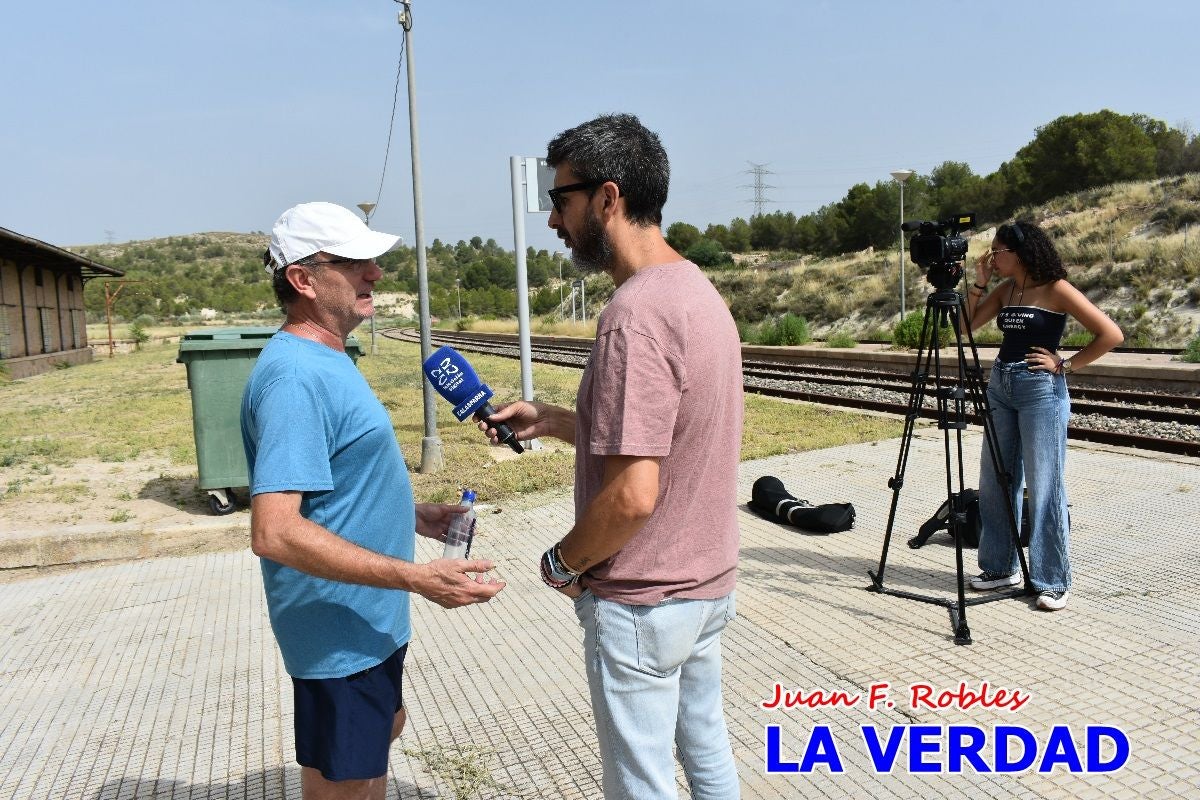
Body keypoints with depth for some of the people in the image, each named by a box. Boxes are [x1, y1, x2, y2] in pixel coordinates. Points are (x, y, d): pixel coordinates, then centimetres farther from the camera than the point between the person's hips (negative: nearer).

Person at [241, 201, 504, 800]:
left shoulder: (325, 361, 7)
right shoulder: (295, 376, -26)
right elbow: (275, 533, -33)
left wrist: (412, 515, 11)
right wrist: (417, 578, -34)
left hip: (369, 618, 10)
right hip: (340, 632, -10)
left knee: (385, 727, 29)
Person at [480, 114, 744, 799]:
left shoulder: (636, 314, -25)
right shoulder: (698, 289, 4)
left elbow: (633, 496, -28)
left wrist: (563, 562, -11)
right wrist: (551, 420, 8)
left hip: (641, 605, -9)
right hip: (709, 582, 9)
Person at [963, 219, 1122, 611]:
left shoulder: (1056, 289, -9)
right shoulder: (1005, 290, 11)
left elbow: (1111, 334, -13)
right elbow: (967, 325, 7)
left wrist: (1065, 364, -11)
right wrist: (979, 283, 1)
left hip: (1041, 389, -7)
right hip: (1000, 387, 7)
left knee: (1043, 487, -4)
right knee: (994, 483, 10)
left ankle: (1053, 582, 7)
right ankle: (1001, 567, 23)